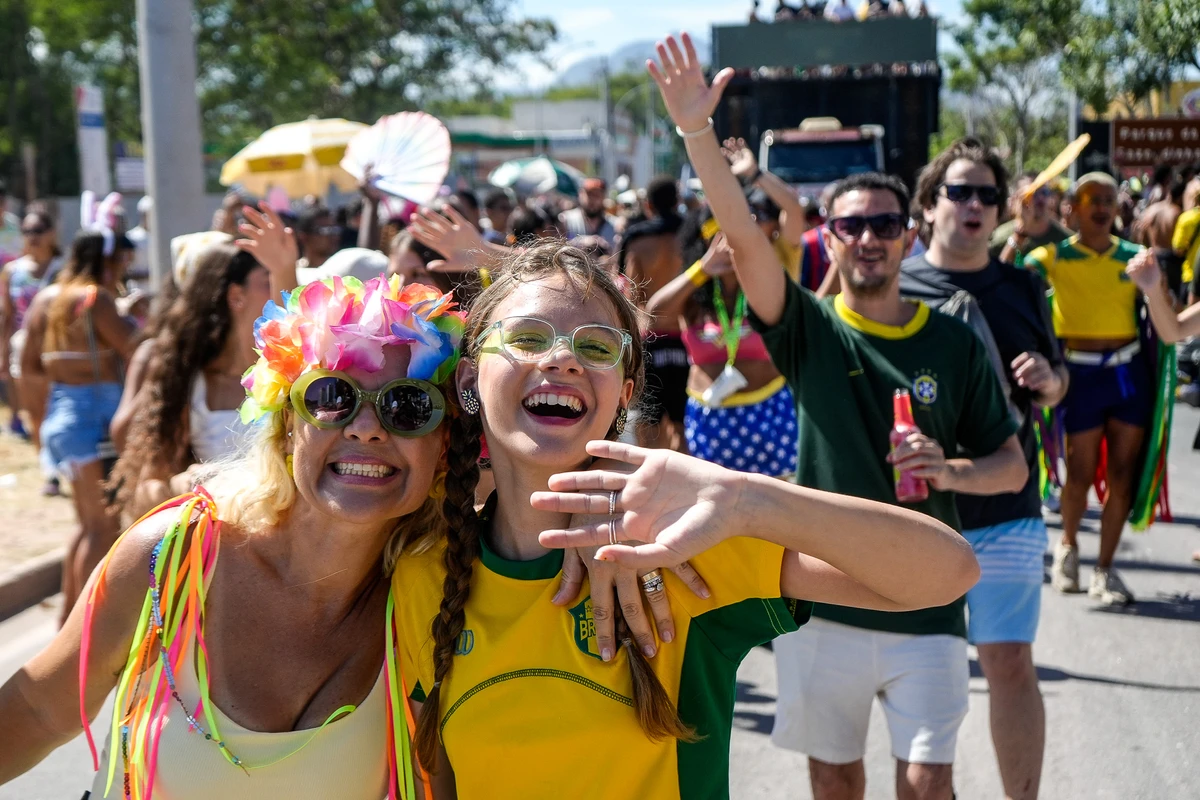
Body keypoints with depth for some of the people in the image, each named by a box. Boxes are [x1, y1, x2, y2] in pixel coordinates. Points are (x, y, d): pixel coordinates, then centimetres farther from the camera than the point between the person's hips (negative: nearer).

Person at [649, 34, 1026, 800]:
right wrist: (698, 132, -32)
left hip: (926, 602, 0)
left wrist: (952, 470, -15)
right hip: (822, 596, 0)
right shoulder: (811, 331, -2)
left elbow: (1013, 465, 7)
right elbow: (745, 234, -19)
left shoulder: (956, 345, 1)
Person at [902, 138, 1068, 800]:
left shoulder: (1023, 288, 8)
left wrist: (1048, 379, -5)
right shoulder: (893, 287, -2)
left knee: (1011, 663, 2)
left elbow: (1056, 387, 17)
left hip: (1005, 511, 2)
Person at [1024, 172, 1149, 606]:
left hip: (1129, 370, 3)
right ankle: (1067, 546, 31)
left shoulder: (1134, 256, 7)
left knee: (1122, 474, 2)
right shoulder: (1054, 256, -2)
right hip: (1081, 373, -3)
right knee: (1081, 473, 3)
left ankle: (1105, 568, 13)